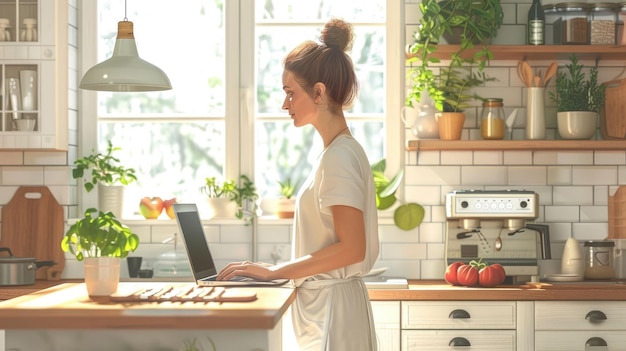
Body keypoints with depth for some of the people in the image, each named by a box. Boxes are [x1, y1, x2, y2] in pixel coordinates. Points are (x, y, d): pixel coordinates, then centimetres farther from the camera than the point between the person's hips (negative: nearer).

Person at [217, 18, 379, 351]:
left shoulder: (339, 157, -16)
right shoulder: (339, 152, 13)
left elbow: (351, 248, -22)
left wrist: (275, 271, -17)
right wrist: (279, 271, 10)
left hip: (331, 309, -9)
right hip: (324, 306, 9)